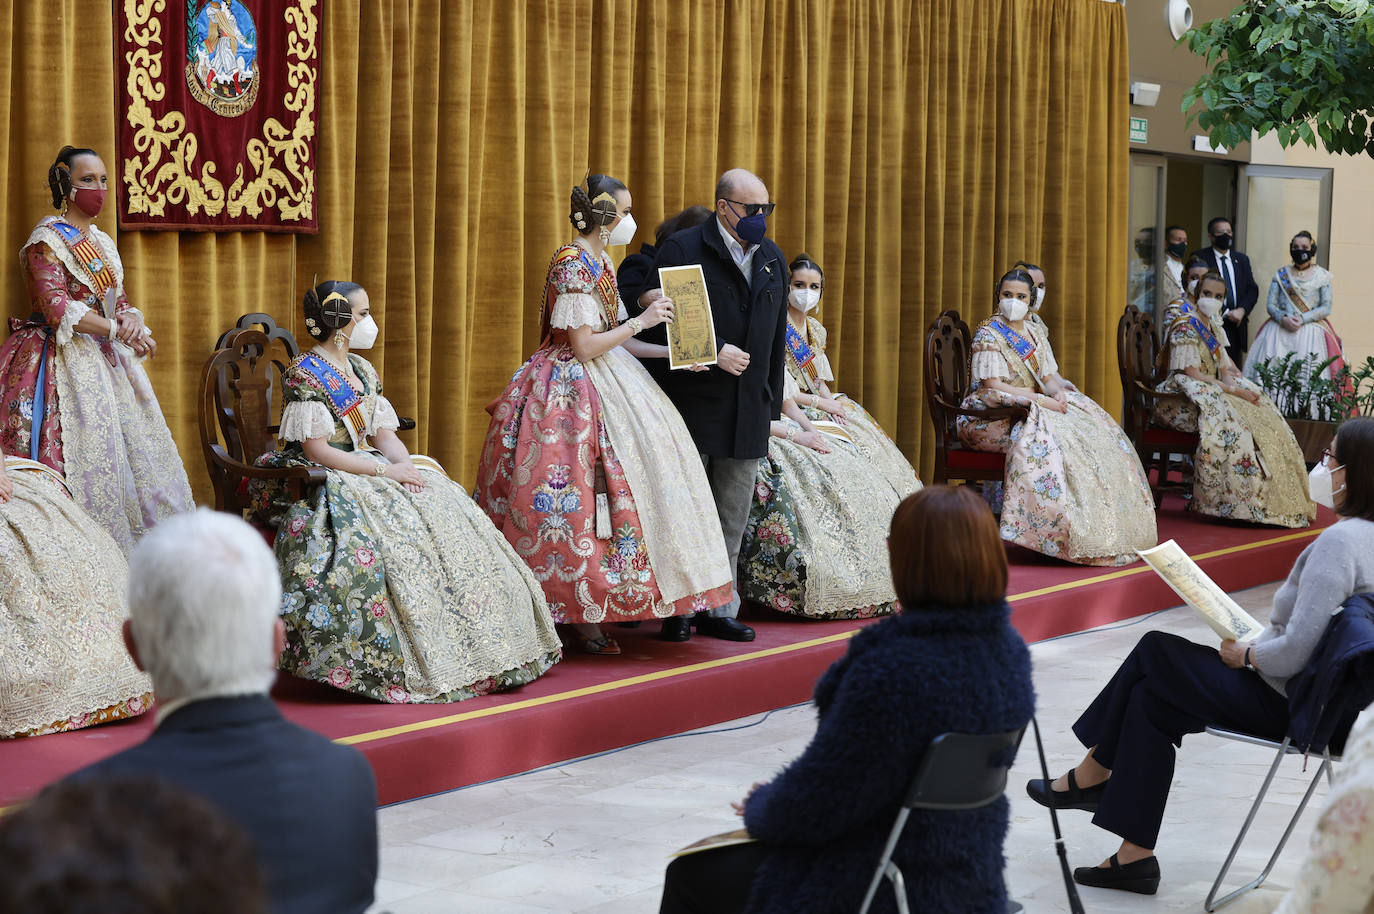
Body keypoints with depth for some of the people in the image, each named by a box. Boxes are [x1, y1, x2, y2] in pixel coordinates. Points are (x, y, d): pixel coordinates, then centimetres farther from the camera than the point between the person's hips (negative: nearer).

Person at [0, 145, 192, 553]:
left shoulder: (102, 242, 17)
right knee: (83, 458, -13)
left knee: (133, 452, 2)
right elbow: (58, 309, -17)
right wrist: (118, 331, -18)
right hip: (67, 363, -8)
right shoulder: (47, 240, -7)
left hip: (108, 364, 8)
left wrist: (132, 319, -6)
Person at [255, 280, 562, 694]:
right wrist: (385, 472, -20)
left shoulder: (362, 370, 17)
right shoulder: (304, 374, -8)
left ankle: (472, 649, -15)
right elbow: (316, 449, -16)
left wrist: (407, 466, -9)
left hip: (370, 468, 8)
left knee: (451, 513, -13)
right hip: (325, 481, -8)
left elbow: (384, 434, 13)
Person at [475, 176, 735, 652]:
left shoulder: (601, 263, 14)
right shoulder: (572, 264, -15)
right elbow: (584, 346, -19)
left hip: (606, 382, 10)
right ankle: (586, 618, -5)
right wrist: (641, 322, -13)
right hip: (573, 390, -10)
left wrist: (670, 351, 10)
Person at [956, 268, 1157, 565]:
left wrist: (1058, 393, -11)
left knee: (1092, 428, -11)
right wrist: (1042, 400, -21)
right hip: (991, 417, -7)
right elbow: (994, 387, -17)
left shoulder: (1034, 333, 17)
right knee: (1044, 437, -36)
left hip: (1031, 409, 8)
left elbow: (1048, 379, 14)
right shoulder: (988, 335, -7)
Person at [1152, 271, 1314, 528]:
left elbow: (1224, 368, 14)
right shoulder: (1185, 324, -12)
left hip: (1213, 392, 9)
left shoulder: (1212, 324, 16)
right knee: (1225, 418, -34)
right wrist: (1234, 391, -21)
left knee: (1262, 414, -9)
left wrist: (1237, 383, -9)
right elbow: (1192, 374, -19)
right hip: (1181, 400, -9)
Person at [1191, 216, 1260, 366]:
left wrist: (1242, 310, -5)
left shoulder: (1241, 259, 18)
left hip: (1236, 326, 5)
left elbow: (1252, 290, 14)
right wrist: (1225, 313, -12)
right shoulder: (1200, 258, 1)